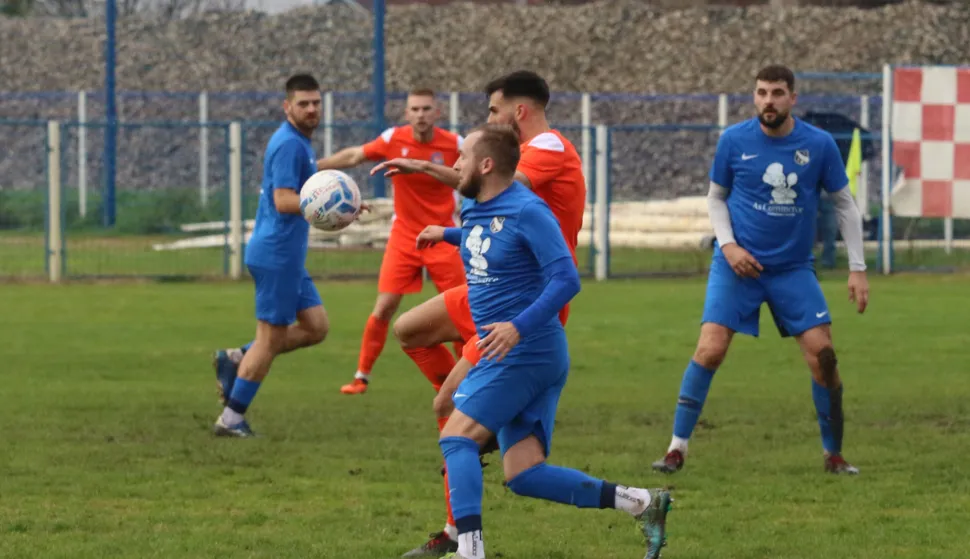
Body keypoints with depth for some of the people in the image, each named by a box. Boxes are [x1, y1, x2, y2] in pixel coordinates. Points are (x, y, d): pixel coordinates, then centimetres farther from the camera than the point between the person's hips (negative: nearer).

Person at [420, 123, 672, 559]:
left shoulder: (527, 211, -15)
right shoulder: (475, 210, 12)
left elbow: (565, 280, -22)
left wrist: (519, 327, -31)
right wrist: (446, 235, 39)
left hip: (527, 352, -9)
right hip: (507, 356, 9)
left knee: (456, 436, -16)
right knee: (524, 475, 1)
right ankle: (643, 504, 3)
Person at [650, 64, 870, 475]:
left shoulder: (819, 145, -5)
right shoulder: (734, 141, -5)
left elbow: (844, 204, 6)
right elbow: (716, 198, 9)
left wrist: (857, 268, 2)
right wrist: (728, 245, -7)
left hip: (794, 268, 1)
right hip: (738, 264, -1)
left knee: (822, 353, -7)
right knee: (710, 349, -14)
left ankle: (833, 454, 10)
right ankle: (677, 449, -4)